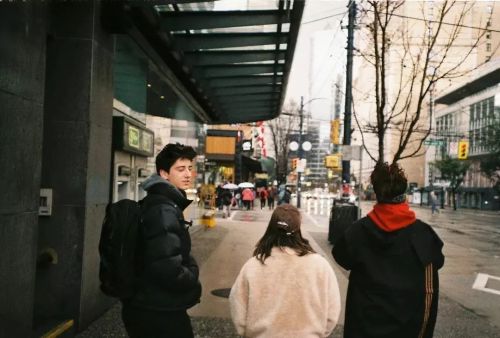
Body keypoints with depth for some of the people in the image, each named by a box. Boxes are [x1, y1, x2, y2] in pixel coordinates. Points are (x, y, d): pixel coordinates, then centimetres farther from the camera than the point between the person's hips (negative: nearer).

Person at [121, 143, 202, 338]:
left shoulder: (158, 203, 10)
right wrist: (192, 274, -11)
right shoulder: (164, 210, -22)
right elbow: (168, 269, -31)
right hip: (160, 312, -9)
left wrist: (189, 267, 6)